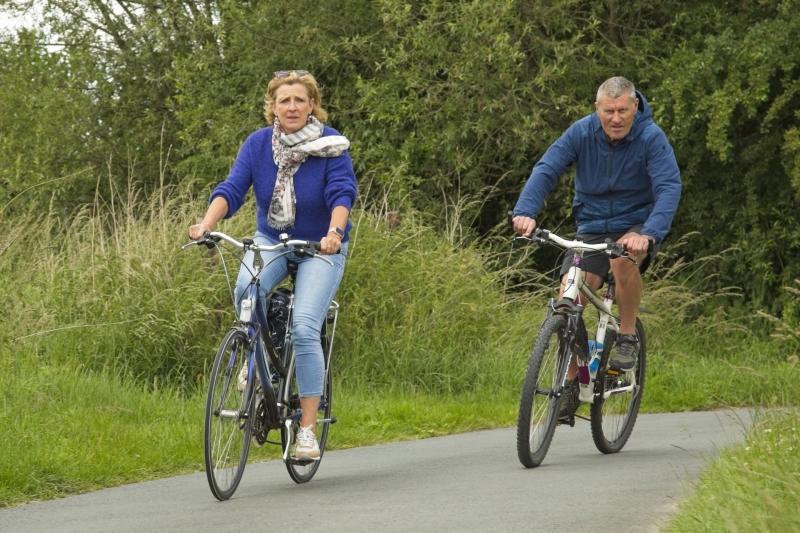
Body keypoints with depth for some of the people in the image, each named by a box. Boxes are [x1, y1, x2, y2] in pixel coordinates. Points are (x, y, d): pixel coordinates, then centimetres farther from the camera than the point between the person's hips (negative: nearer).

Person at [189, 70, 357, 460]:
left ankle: (308, 429, -11)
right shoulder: (258, 144, -7)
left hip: (321, 249, -2)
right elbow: (231, 189, -15)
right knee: (246, 289, -31)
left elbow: (342, 193, -24)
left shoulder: (331, 144, -14)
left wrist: (334, 232, -44)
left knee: (304, 329, -19)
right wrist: (206, 223, -34)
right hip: (271, 239, 2)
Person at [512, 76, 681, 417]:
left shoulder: (651, 138, -16)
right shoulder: (582, 133, -9)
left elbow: (669, 187, -26)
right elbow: (546, 170, -17)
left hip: (636, 226, -3)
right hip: (592, 229, 3)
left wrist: (649, 234, -42)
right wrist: (525, 212, -36)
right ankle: (571, 383, 1)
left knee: (623, 257, -37)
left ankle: (628, 337, -15)